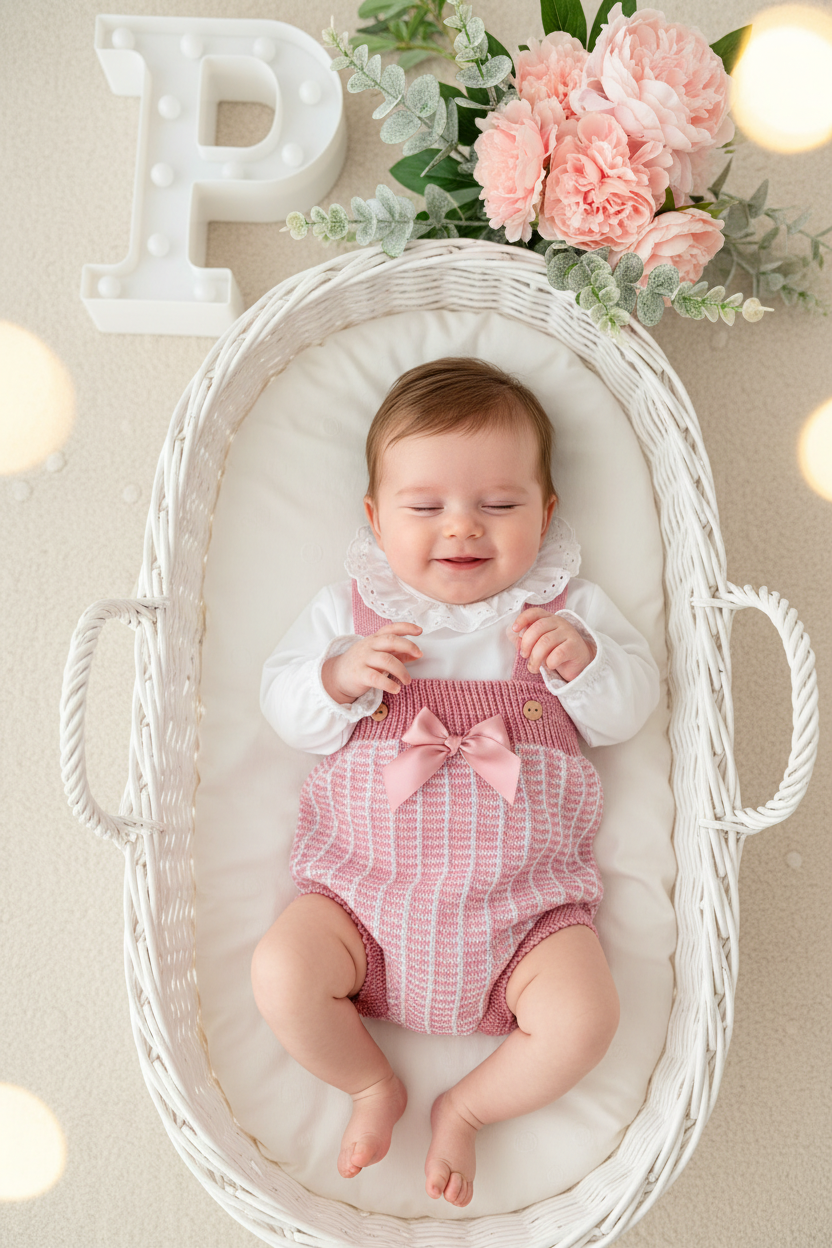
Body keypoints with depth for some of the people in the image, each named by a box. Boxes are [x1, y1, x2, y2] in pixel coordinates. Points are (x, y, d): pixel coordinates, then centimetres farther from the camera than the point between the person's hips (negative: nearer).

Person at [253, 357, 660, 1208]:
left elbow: (629, 712, 5)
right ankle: (372, 1085, 14)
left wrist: (584, 660, -16)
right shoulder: (349, 607, 6)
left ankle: (467, 1107, 14)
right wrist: (339, 677, -16)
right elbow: (284, 709, 5)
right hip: (367, 882, 1)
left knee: (584, 1016, -18)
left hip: (523, 894, 0)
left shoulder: (570, 608, 7)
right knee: (282, 974, -19)